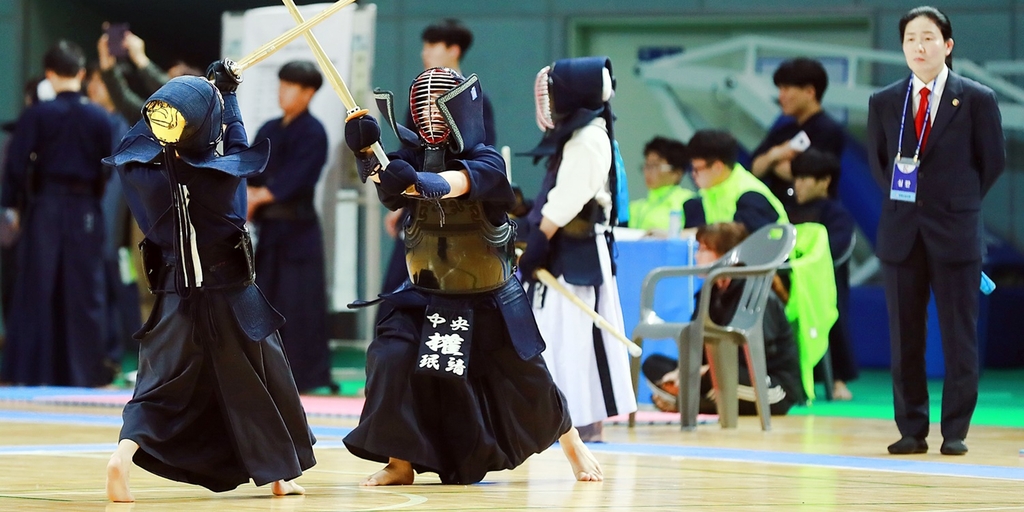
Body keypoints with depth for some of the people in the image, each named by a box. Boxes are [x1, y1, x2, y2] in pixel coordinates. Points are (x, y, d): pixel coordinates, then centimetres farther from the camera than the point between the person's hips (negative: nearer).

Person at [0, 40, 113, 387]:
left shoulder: (37, 115, -8)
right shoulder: (100, 118, -2)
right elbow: (109, 170, 2)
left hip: (45, 207, -1)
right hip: (86, 211, 2)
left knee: (37, 291, 6)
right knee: (84, 292, 8)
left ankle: (33, 371, 5)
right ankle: (83, 369, 10)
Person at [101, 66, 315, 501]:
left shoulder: (145, 170, -10)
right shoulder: (224, 173, -15)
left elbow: (137, 138, 13)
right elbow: (238, 144, 8)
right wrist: (228, 94, 21)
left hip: (175, 300, 2)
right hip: (231, 299, -2)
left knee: (158, 386, 6)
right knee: (261, 384, 15)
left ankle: (123, 454, -20)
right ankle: (281, 475, 24)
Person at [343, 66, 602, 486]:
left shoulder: (486, 163, -19)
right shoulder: (414, 156, -8)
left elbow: (454, 182, -42)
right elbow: (391, 193, -28)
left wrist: (417, 181, -64)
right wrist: (368, 155, -49)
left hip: (489, 302, -2)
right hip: (427, 298, 2)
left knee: (527, 382, 10)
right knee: (391, 360, -21)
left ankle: (574, 446, 38)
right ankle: (399, 463, -10)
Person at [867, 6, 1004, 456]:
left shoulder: (977, 99, -1)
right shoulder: (884, 103, 7)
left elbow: (993, 161, 6)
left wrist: (960, 202, 6)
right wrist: (901, 200, 11)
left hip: (955, 232, -3)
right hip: (901, 233, 3)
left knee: (959, 335, 0)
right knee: (904, 336, 4)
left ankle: (955, 432, 5)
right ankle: (911, 431, 10)